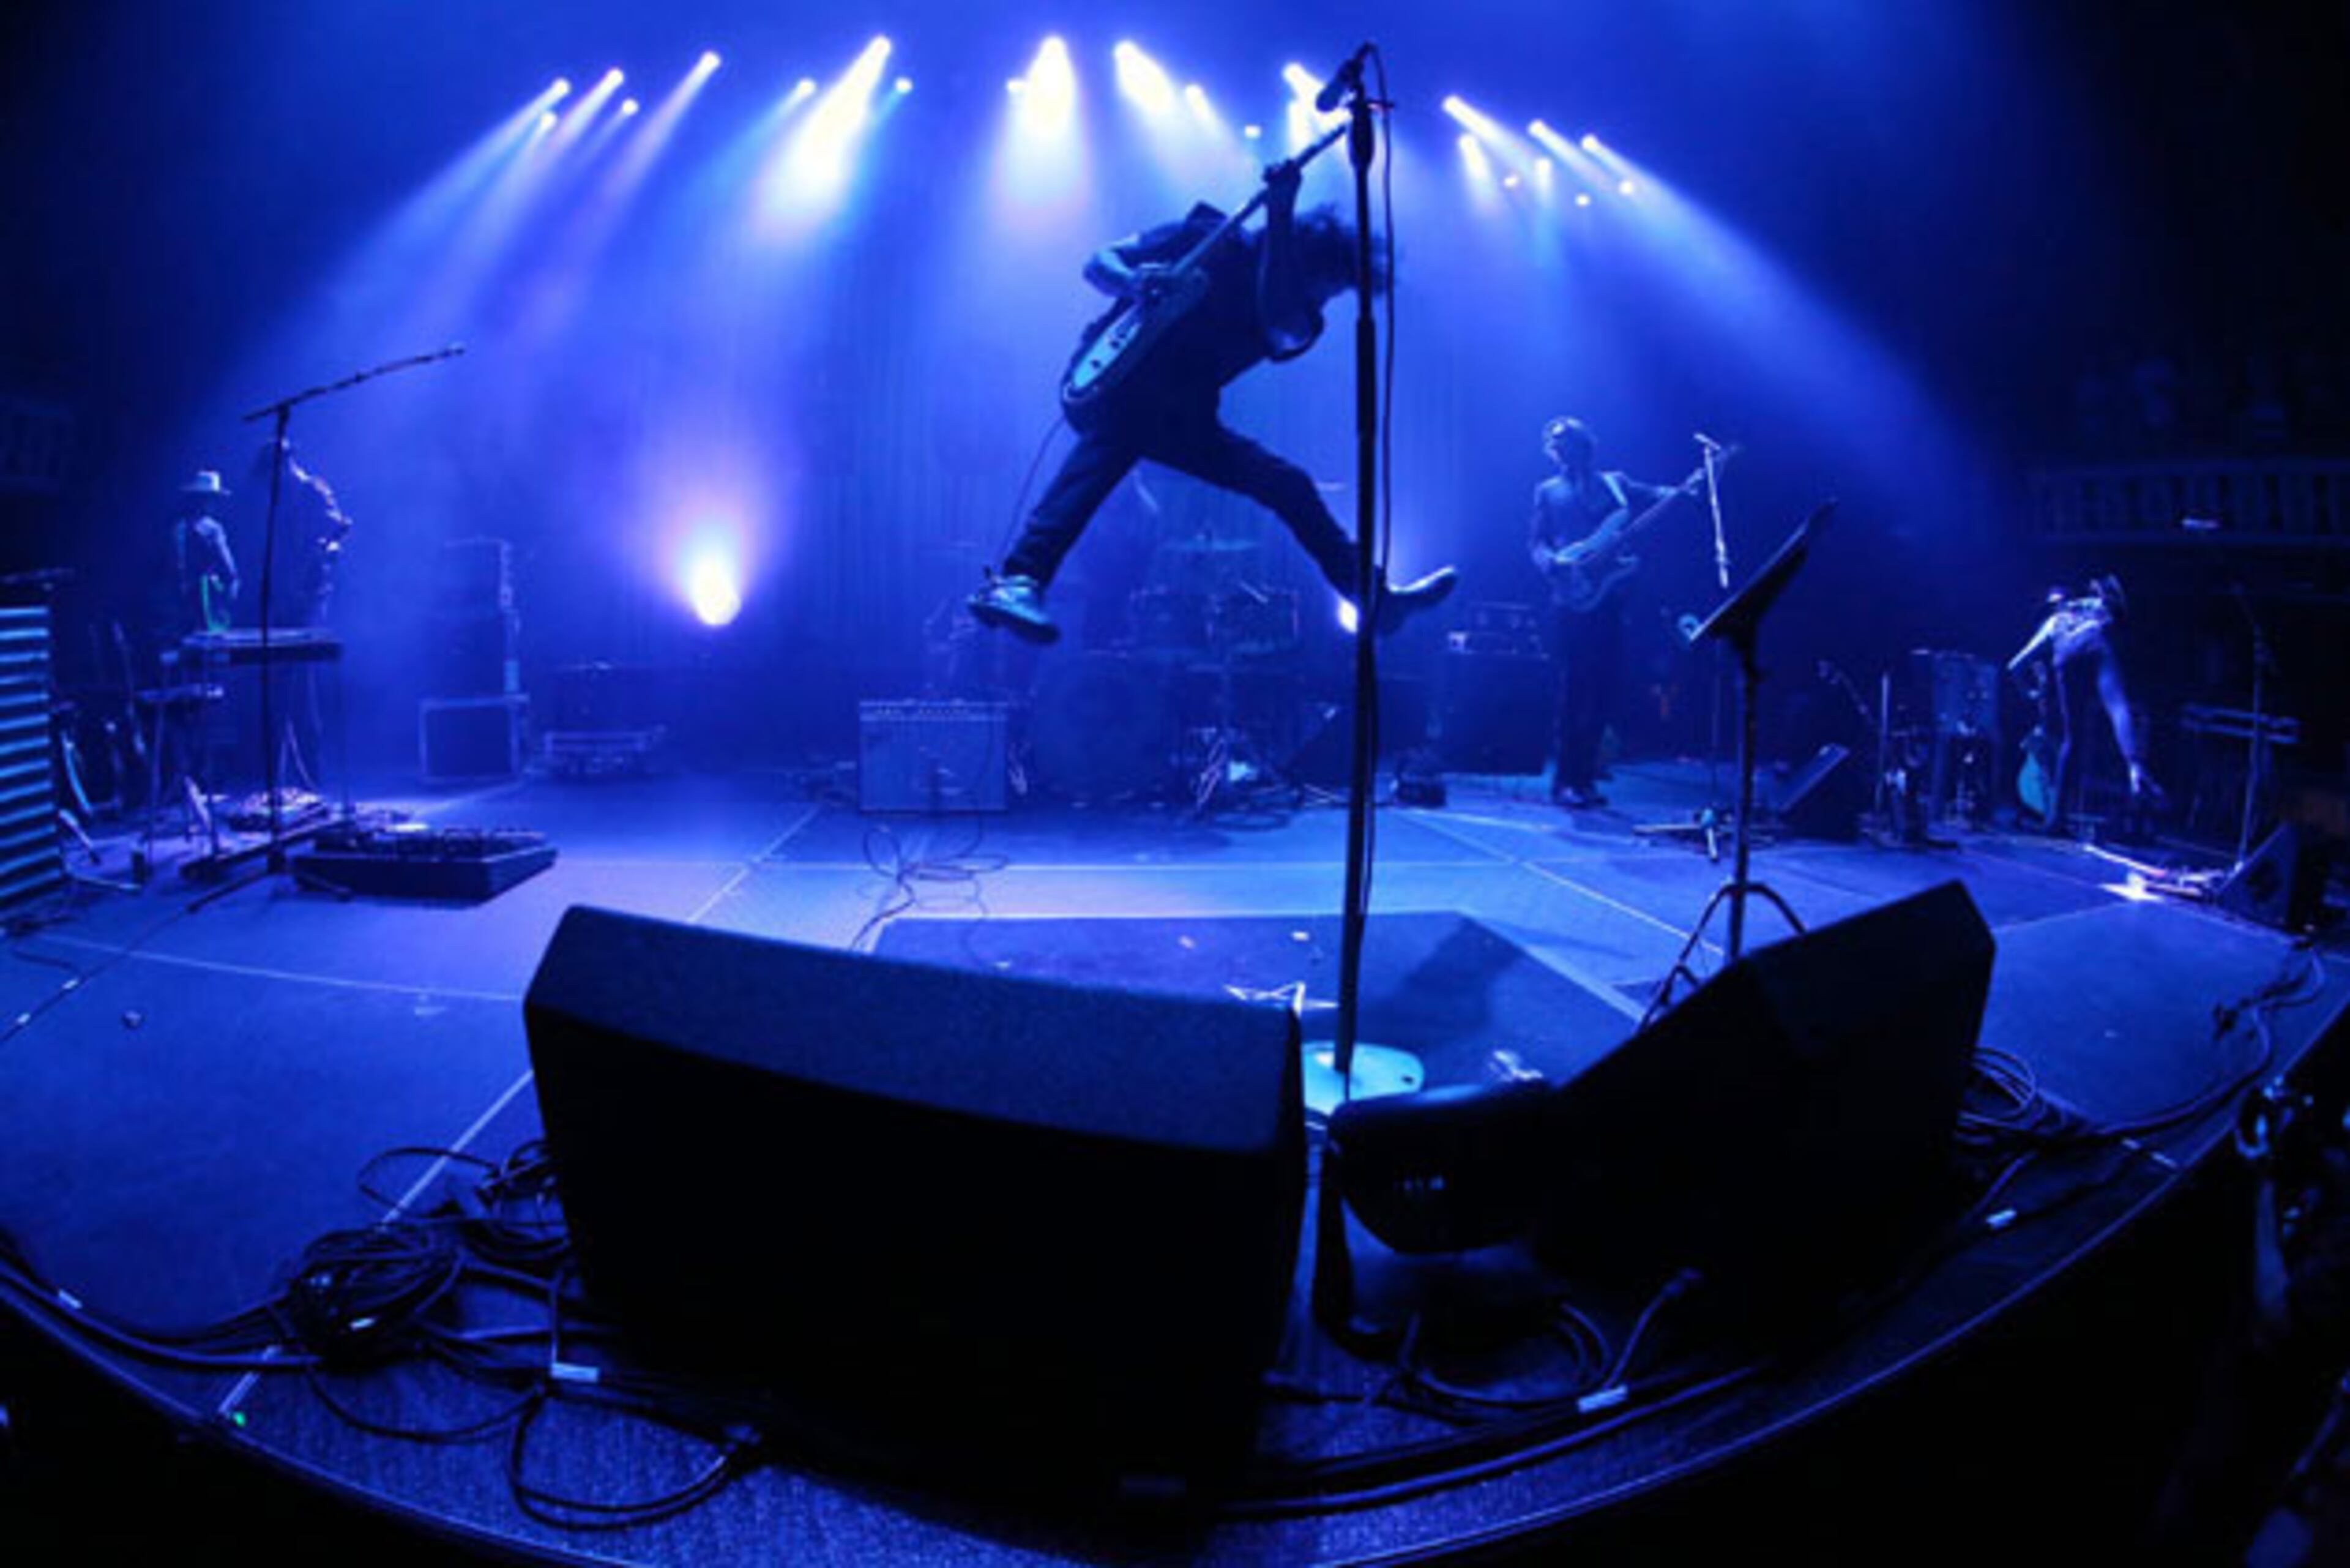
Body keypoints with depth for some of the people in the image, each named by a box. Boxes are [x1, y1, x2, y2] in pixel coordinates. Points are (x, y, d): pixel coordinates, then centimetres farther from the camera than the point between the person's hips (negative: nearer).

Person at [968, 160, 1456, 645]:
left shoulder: (1293, 312, 4)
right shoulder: (1208, 239, -2)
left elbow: (1283, 329, -23)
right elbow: (1098, 263, -1)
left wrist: (1279, 216, -28)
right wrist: (1134, 283, -25)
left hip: (1178, 418, 5)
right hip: (1109, 387, -5)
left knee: (1289, 483, -3)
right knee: (1112, 438, -38)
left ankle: (1375, 597, 4)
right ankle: (1017, 581, -51)